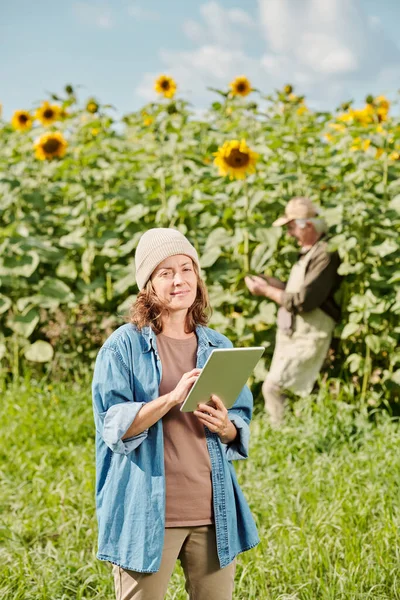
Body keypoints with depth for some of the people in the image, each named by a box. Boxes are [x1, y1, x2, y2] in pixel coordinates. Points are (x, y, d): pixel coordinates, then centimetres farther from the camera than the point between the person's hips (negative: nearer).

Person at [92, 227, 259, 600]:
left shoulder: (219, 348, 10)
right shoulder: (124, 346, -2)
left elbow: (242, 429, 14)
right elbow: (114, 426, -10)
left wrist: (225, 427, -9)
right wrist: (173, 397, -22)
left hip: (213, 512, 4)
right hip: (147, 512, -4)